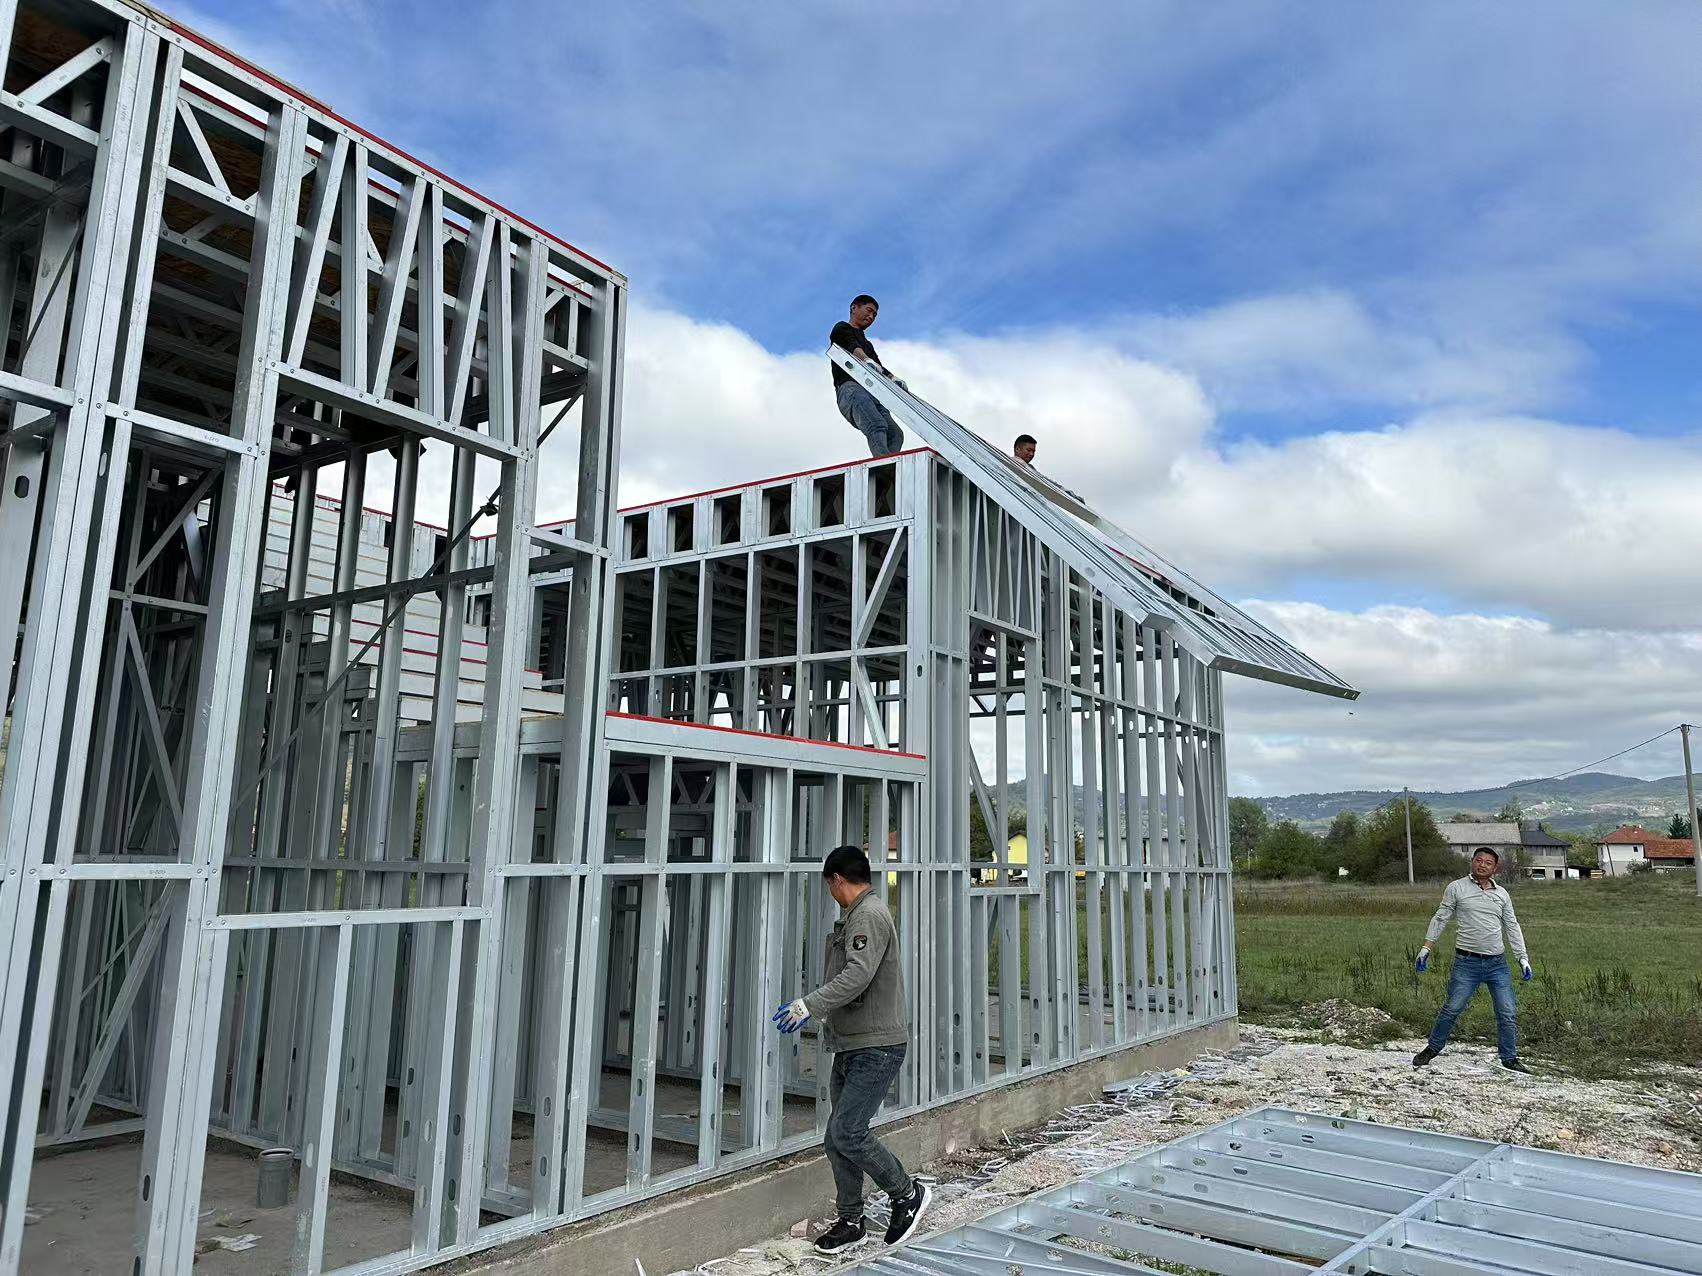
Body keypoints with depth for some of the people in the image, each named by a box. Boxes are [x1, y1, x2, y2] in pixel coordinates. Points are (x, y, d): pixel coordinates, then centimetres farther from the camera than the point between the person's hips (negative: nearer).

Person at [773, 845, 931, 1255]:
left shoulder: (869, 916, -16)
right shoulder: (854, 916, 17)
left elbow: (858, 975, -28)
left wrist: (809, 1004, -31)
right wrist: (816, 1010, 31)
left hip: (876, 1047, -10)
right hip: (850, 1047, 10)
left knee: (847, 1133, -11)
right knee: (838, 1137, 10)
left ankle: (907, 1194, 10)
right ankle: (851, 1222, 22)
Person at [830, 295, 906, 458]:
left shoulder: (868, 344, 40)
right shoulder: (842, 328, 19)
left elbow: (879, 370, 25)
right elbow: (852, 347, -5)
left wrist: (893, 379, 1)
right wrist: (867, 360, -26)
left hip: (871, 393, 8)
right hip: (850, 387, -7)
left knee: (895, 433, -18)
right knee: (877, 426, -33)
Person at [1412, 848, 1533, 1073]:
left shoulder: (1501, 894, 11)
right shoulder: (1456, 888, 1)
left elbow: (1512, 927, 15)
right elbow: (1440, 919, 4)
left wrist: (1523, 958, 8)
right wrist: (1426, 948, -1)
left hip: (1497, 963, 3)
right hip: (1467, 962, -3)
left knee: (1508, 1013, 2)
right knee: (1452, 1009, -5)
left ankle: (1509, 1059, 18)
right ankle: (1433, 1048, 12)